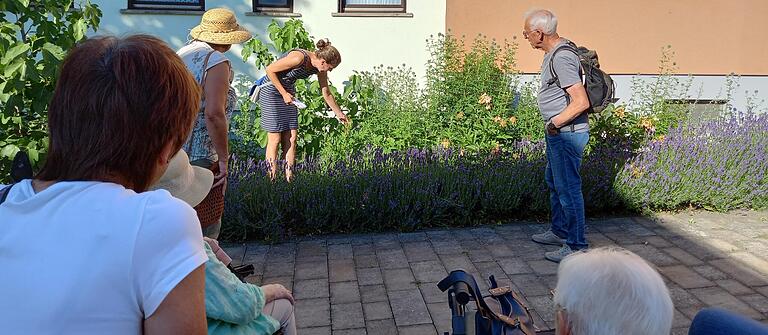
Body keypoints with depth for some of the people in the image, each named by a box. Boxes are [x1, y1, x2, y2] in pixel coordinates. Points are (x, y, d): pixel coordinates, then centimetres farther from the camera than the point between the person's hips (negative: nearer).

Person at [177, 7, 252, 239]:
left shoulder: (181, 53, 11)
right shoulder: (217, 62, -14)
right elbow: (214, 114, -24)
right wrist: (223, 160, -17)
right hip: (200, 158, -8)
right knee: (207, 227, 5)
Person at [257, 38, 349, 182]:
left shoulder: (320, 68, -5)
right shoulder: (299, 58, -28)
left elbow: (326, 94, 9)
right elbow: (269, 70, -21)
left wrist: (339, 113, 15)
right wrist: (284, 93, -20)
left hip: (288, 91, 7)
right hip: (271, 90, -7)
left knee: (291, 137, 1)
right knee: (275, 139, -7)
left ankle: (289, 179, 5)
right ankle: (272, 180, -2)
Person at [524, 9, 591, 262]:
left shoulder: (561, 59, -23)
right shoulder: (555, 51, 10)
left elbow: (581, 102, -29)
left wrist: (554, 123, -17)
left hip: (566, 133, -11)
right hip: (558, 134, 11)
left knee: (568, 188, -3)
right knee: (554, 182, 22)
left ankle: (576, 246, 8)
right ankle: (559, 232, 37)